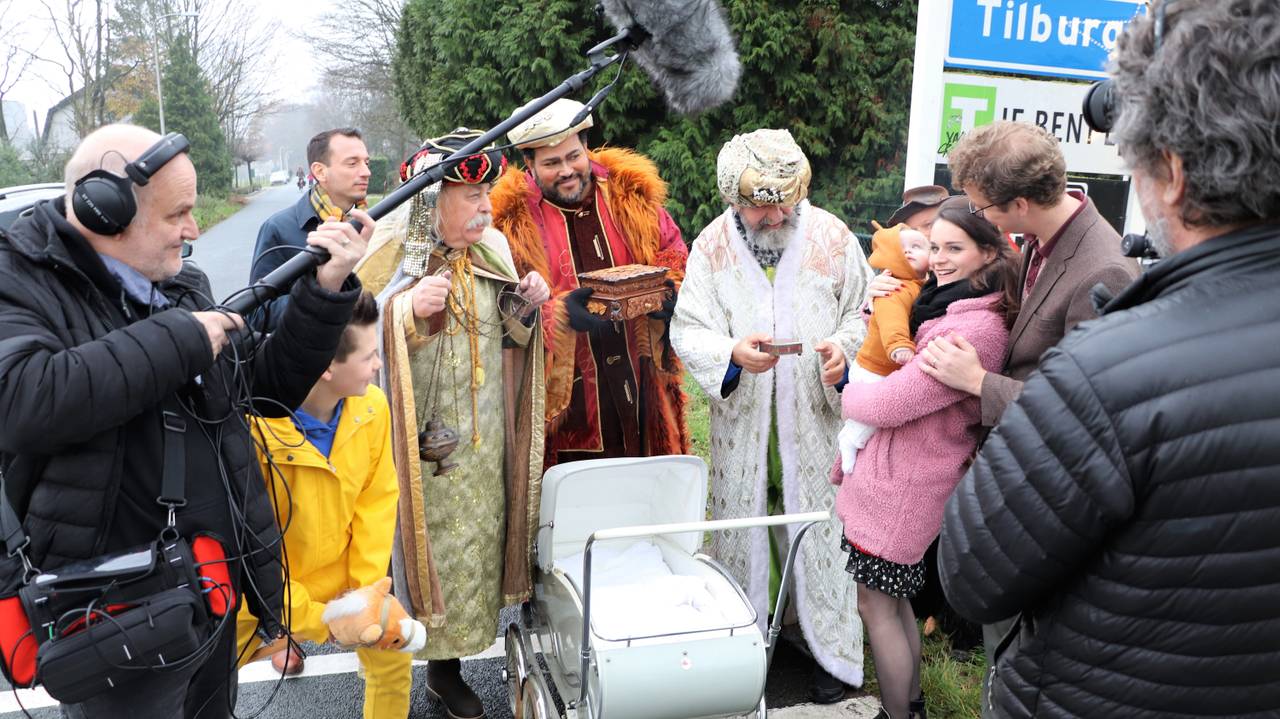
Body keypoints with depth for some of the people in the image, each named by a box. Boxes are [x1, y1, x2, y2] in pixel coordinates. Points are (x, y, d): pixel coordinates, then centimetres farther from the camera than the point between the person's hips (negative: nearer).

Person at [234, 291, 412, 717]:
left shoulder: (372, 406, -17)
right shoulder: (252, 430, -31)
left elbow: (377, 500, -7)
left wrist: (366, 587, -11)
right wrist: (312, 619, -20)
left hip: (341, 580, 4)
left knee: (394, 663, 11)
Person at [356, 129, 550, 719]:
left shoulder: (491, 253, 7)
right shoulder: (391, 254, -9)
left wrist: (525, 306, -5)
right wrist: (407, 308, -26)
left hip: (482, 443, 5)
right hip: (415, 445, -5)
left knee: (472, 550, 10)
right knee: (422, 549, 3)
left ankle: (446, 667, 29)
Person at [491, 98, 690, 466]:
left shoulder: (630, 195, 5)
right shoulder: (513, 220, -5)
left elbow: (674, 251, 13)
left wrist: (669, 288, -9)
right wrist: (561, 313, -27)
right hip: (566, 395, -3)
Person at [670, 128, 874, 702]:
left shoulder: (832, 236, -5)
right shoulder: (712, 245, -5)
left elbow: (861, 311, 6)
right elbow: (686, 329, -6)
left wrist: (843, 346, -16)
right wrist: (731, 352, -25)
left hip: (816, 418, -1)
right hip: (741, 422, 1)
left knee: (821, 529, 5)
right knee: (742, 522, 13)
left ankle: (834, 648, 22)